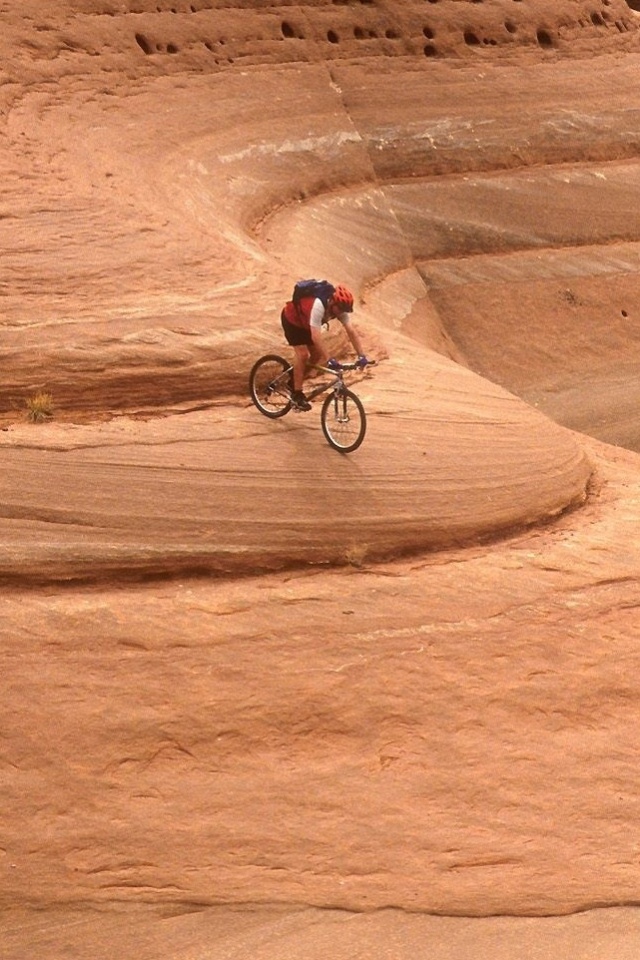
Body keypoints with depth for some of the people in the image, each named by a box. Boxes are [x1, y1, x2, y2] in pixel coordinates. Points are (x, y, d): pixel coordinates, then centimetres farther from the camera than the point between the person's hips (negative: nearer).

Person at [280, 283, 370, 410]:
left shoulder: (341, 309, -22)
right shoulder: (318, 306, -42)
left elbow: (351, 331, -23)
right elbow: (316, 336, -47)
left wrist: (362, 356, -32)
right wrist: (329, 360, -49)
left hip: (305, 323, 7)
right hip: (291, 319, -7)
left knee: (317, 356, -1)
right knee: (302, 354, -19)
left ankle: (295, 380, 19)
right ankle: (297, 394, -10)